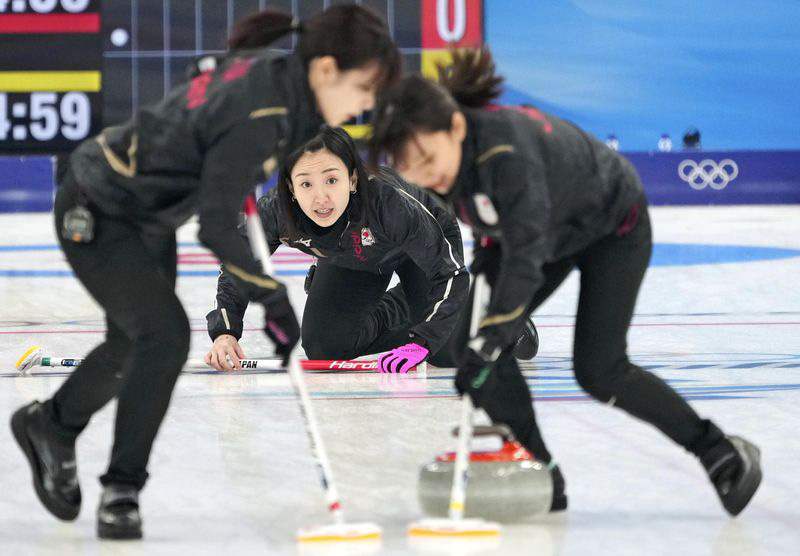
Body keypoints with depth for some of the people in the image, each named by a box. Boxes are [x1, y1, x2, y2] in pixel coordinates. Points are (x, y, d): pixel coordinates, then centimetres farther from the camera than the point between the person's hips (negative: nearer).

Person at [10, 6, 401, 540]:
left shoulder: (273, 72, -8)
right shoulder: (256, 117, -33)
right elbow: (217, 229, -29)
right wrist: (274, 300, -22)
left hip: (147, 216, 10)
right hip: (95, 217, -10)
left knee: (136, 343, 21)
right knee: (165, 335, -19)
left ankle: (50, 425, 46)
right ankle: (121, 493, -8)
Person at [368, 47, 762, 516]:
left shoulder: (506, 147, -43)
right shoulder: (447, 149, -19)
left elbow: (526, 252, -47)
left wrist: (492, 336, -51)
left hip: (612, 225, -7)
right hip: (553, 229, 7)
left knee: (598, 371, -13)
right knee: (473, 339, -10)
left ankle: (724, 455, 5)